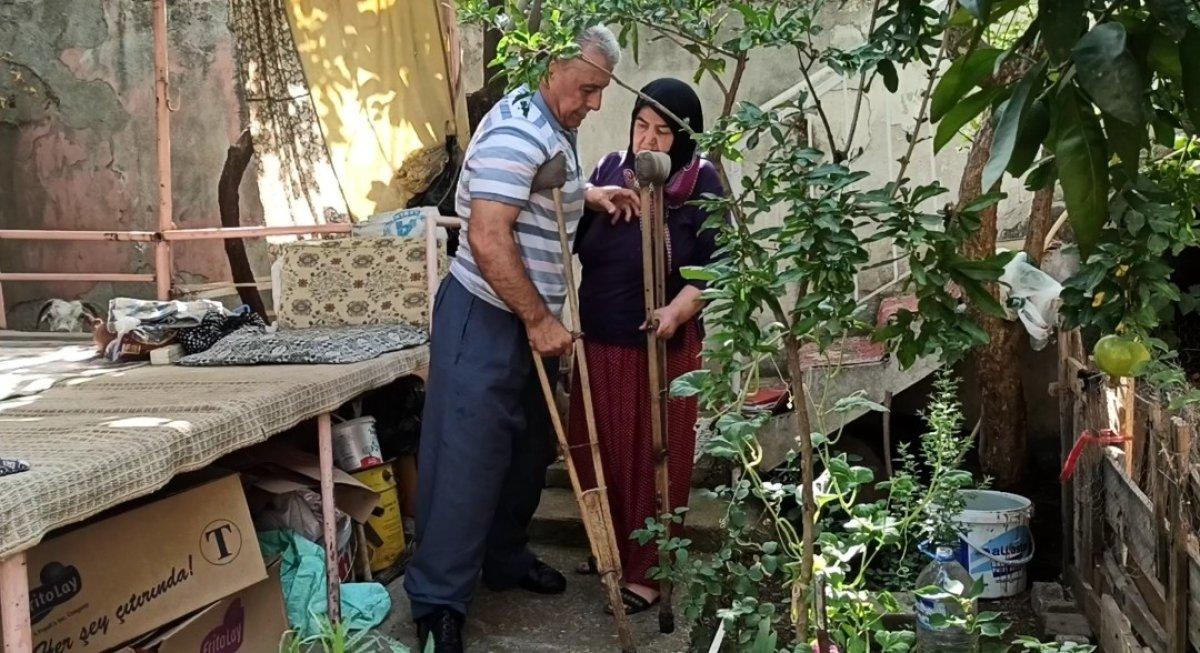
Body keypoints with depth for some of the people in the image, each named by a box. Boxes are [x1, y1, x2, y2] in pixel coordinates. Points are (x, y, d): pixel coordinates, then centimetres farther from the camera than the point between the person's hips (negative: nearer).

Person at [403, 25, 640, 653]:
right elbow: (488, 239, -28)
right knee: (468, 457, -7)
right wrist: (540, 320, -22)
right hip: (484, 319, -10)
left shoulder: (554, 130, 11)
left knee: (528, 448, 19)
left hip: (528, 320, 10)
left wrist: (588, 195, 12)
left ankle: (505, 558, 36)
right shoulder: (517, 131, -21)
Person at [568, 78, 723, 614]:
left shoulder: (701, 183, -10)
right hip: (599, 343, 5)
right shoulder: (610, 169, 2)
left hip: (662, 347, -4)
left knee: (654, 458, 5)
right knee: (599, 450, 14)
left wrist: (677, 310, -26)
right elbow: (570, 237, 12)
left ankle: (645, 572, 16)